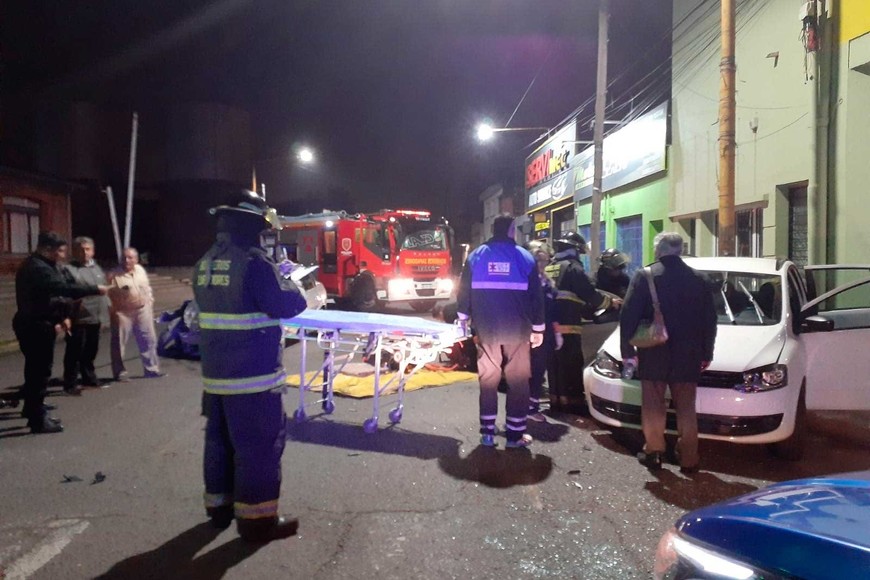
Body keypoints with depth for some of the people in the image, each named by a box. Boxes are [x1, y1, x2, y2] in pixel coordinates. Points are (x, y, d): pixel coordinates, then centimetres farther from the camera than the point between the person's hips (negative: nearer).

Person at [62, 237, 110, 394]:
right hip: (78, 319, -7)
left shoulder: (97, 268, 16)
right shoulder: (69, 269, -8)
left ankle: (89, 377, 31)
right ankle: (70, 383, 5)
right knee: (75, 352, -3)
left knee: (91, 351, 17)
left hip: (95, 317, 7)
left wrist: (106, 309, 19)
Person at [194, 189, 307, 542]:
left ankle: (220, 506, 33)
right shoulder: (254, 262, -18)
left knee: (220, 439, 19)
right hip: (253, 375, -8)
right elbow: (288, 306, -16)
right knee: (260, 445, 1)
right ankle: (256, 518, 9)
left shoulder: (205, 264, 9)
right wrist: (291, 284, 5)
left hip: (216, 373, 9)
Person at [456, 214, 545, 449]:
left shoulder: (476, 256, 4)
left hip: (486, 329, 2)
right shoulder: (525, 257, 1)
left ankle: (487, 432, 12)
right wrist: (538, 328, 8)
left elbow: (464, 291, 4)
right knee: (518, 381, 7)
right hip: (517, 330, -1)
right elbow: (536, 296, 2)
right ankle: (515, 434, 9)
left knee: (488, 379, 10)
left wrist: (463, 319, 15)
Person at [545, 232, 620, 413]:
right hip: (567, 326, -8)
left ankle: (556, 401, 19)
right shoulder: (573, 268, -7)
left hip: (550, 326, 8)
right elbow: (590, 294, -12)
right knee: (572, 367, -2)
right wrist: (610, 302, 7)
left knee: (556, 366, 14)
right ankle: (572, 403, 0)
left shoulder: (549, 268, 18)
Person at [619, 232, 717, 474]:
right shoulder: (698, 279, 4)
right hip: (687, 355, 3)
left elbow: (628, 316, -9)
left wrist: (627, 350, -3)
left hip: (653, 354, -2)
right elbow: (710, 320, 8)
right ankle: (689, 459, 14)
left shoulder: (644, 276, -7)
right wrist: (706, 354, 14)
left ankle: (653, 452, 15)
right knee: (686, 409, 10)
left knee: (653, 407, 9)